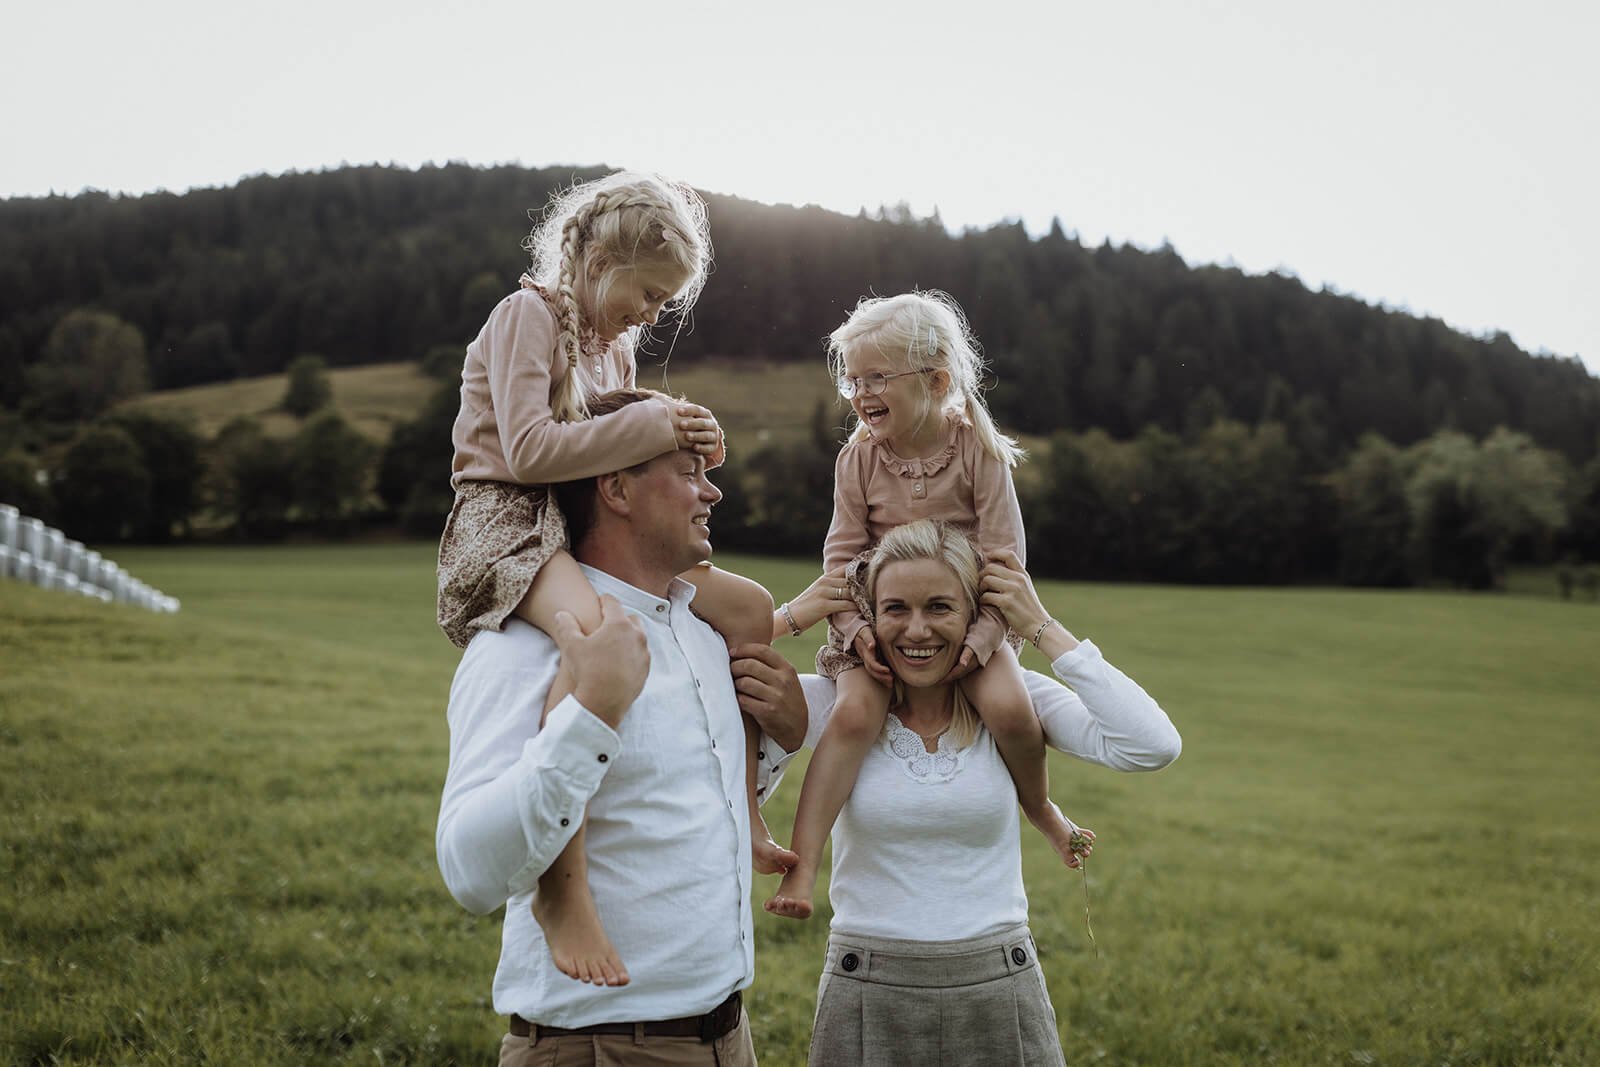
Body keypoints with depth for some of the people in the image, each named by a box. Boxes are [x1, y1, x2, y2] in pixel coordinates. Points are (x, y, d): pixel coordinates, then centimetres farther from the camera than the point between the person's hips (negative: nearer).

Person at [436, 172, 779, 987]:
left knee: (749, 608, 2)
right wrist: (648, 427, -19)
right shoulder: (528, 314, -6)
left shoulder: (617, 346, 21)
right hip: (504, 523, -9)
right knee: (600, 632, -41)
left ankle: (741, 817, 10)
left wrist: (676, 443, 2)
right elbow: (528, 450, -18)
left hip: (590, 528, 9)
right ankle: (562, 889, -39)